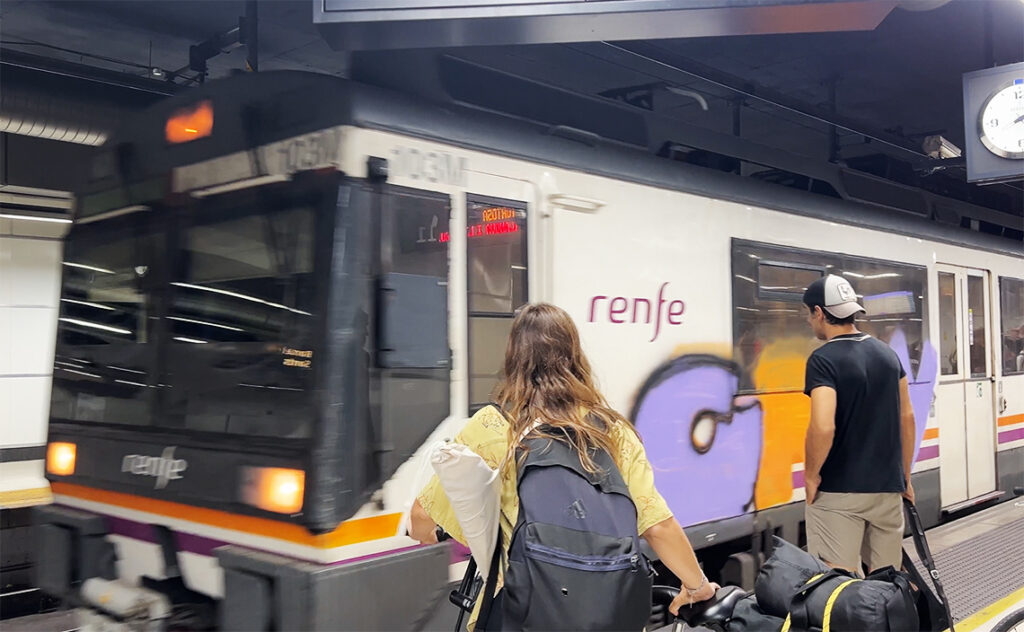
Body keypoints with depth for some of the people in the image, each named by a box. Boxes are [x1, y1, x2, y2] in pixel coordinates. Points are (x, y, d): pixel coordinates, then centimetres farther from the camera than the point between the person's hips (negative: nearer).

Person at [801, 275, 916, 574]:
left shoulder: (823, 359, -14)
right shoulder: (888, 354, 7)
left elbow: (823, 427, -25)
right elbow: (907, 418, 11)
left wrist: (811, 474, -10)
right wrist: (905, 474, 19)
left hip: (838, 490, -6)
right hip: (887, 485, 7)